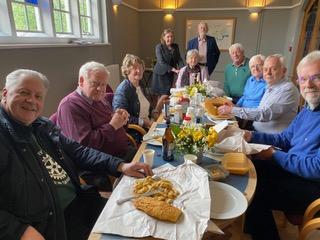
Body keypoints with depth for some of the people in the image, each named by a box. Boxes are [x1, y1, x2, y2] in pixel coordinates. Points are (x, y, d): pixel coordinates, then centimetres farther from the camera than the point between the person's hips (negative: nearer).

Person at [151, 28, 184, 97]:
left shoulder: (175, 46, 8)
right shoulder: (159, 47, -8)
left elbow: (179, 59, 4)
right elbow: (161, 62, -16)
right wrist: (174, 69, -24)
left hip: (170, 74, 5)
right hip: (161, 74, -4)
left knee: (169, 94, 0)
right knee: (162, 95, -4)